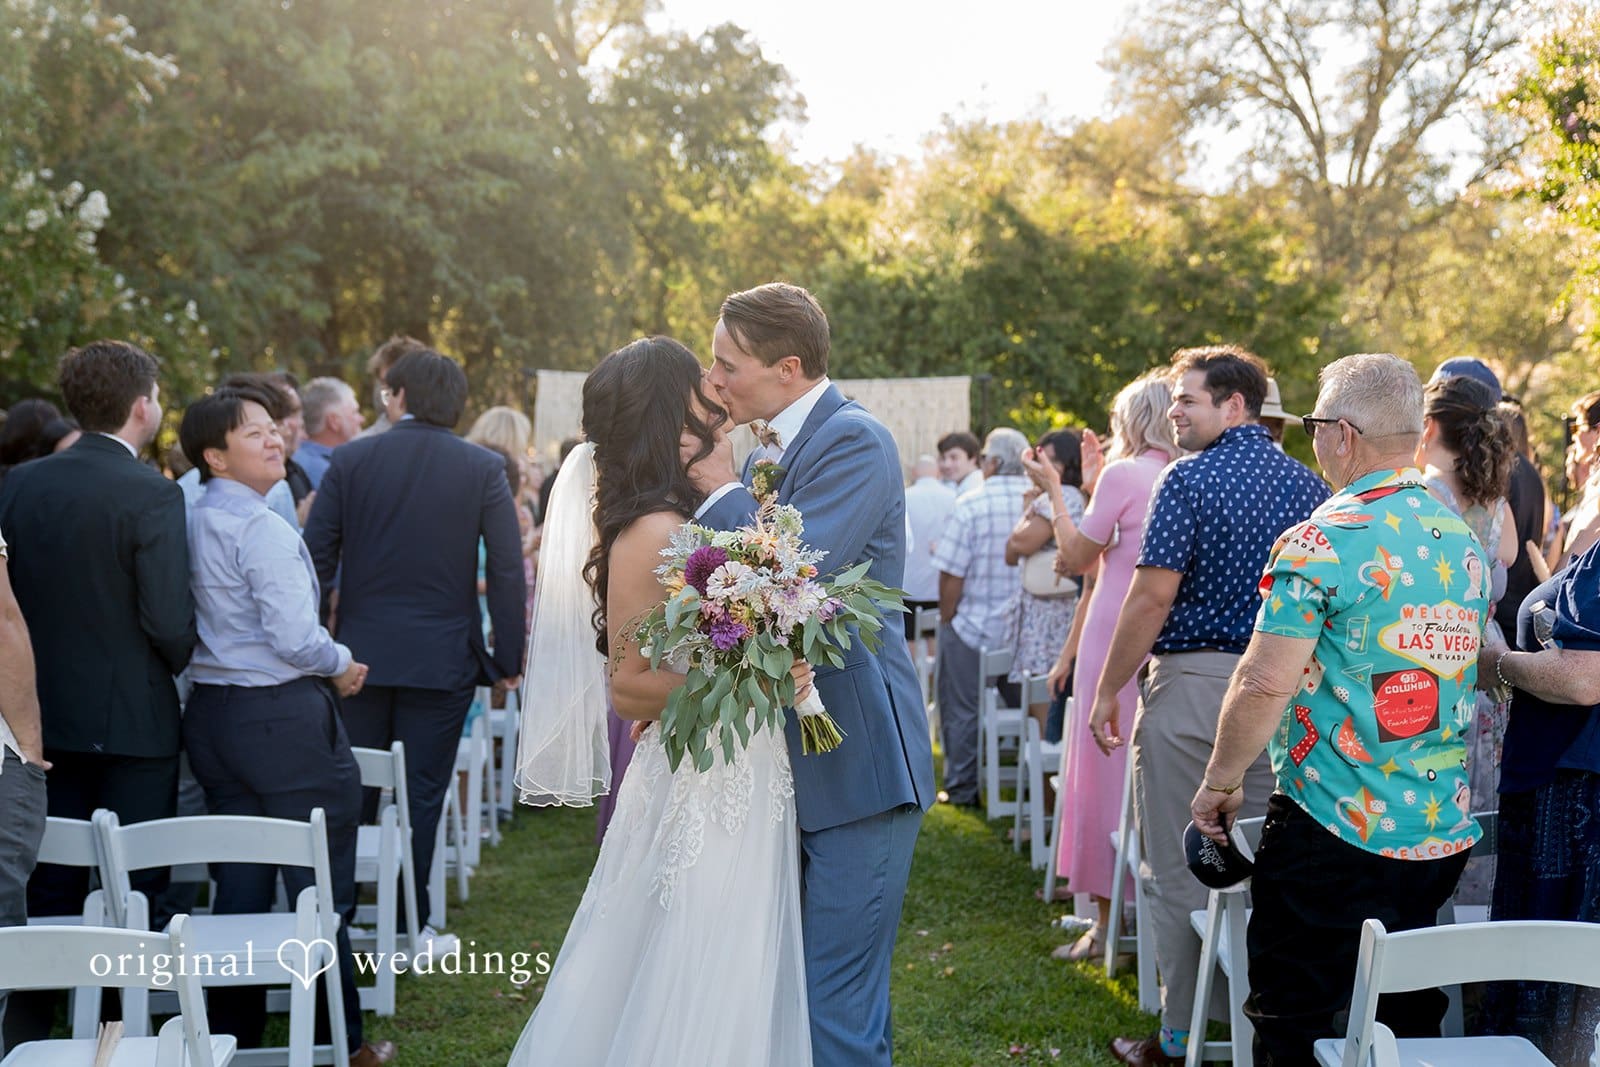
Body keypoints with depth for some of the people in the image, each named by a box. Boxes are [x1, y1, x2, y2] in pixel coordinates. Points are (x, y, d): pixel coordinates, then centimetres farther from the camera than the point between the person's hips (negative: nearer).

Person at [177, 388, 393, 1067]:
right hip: (283, 718, -8)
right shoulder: (262, 528, -17)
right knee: (322, 890, 2)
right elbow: (296, 639, -22)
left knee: (239, 884, 15)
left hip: (211, 713, 8)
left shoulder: (187, 520, 8)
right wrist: (342, 664, -2)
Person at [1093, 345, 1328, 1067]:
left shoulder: (1190, 480, -10)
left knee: (1177, 869, 3)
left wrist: (1107, 691, -6)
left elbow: (1153, 598, -14)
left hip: (1193, 683, -6)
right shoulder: (1307, 485, 9)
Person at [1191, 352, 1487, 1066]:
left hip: (1334, 827, -7)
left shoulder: (1322, 541, -15)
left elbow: (1265, 684, -19)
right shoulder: (1465, 538, 9)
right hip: (1444, 832, 7)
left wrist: (1220, 783, -6)